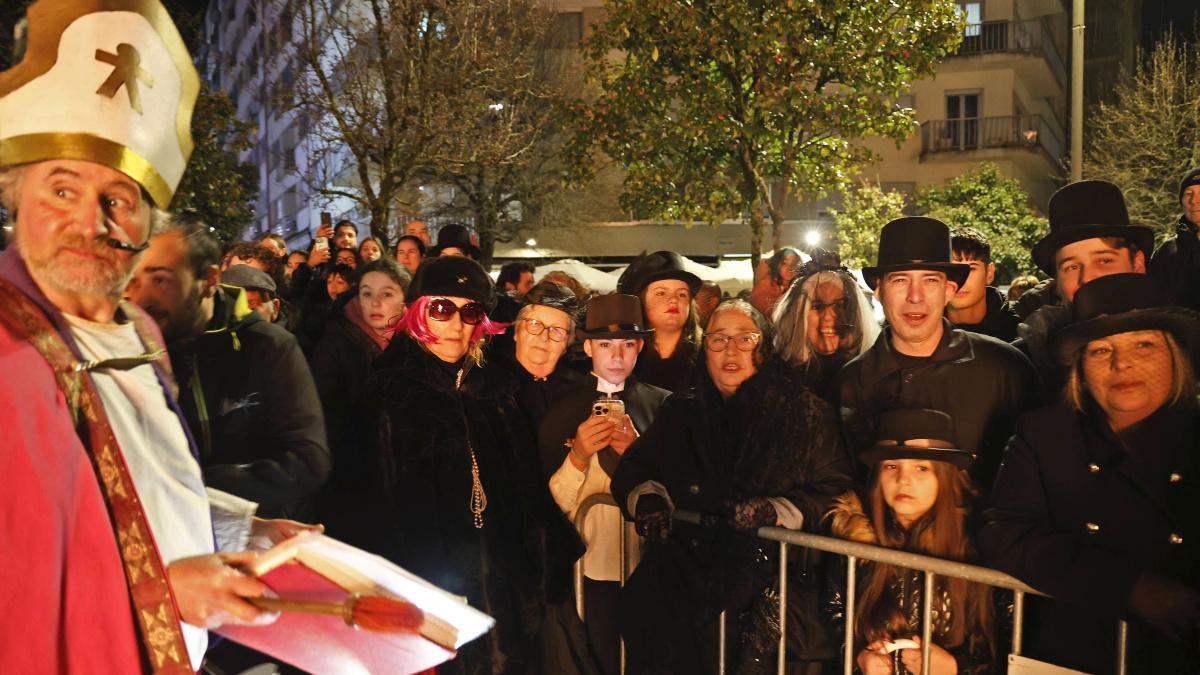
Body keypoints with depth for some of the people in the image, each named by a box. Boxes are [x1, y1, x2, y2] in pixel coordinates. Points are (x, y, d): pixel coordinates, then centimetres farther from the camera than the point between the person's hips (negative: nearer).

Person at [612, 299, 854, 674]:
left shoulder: (807, 414, 6)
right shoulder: (681, 411, 14)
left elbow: (834, 493, 1)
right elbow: (633, 469, 17)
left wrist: (774, 511, -14)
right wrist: (648, 499, -4)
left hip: (776, 572, -3)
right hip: (687, 570, 3)